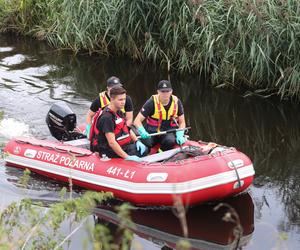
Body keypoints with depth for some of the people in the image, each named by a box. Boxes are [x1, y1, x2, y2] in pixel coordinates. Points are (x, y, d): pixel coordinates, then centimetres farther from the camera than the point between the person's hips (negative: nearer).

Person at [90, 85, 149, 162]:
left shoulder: (119, 112, 10)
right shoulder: (106, 117, -22)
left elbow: (127, 129, 20)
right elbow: (111, 142, -28)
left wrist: (137, 141, 1)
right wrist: (127, 157, -32)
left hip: (121, 146, 9)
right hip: (109, 152, -9)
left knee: (144, 149, -5)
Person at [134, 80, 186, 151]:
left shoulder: (176, 102, -1)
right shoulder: (152, 102, -11)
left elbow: (182, 122, 8)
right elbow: (137, 121, -13)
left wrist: (180, 134, -12)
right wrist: (142, 131, -35)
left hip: (169, 132, 2)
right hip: (152, 132, -2)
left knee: (170, 141, -34)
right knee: (145, 142, -35)